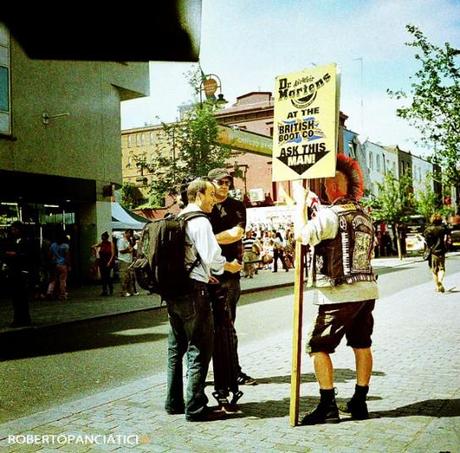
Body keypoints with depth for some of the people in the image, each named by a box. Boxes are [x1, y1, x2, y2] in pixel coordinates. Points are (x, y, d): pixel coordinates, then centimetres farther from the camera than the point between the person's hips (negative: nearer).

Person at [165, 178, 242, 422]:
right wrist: (230, 267, -1)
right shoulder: (200, 221, -12)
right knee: (199, 349, -1)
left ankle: (174, 402, 26)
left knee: (176, 347, 16)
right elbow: (212, 256, -18)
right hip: (193, 290, -9)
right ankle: (195, 407, 3)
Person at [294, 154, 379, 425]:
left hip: (340, 293, -8)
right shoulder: (364, 214, 12)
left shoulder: (330, 215, -14)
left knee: (319, 347, 0)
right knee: (362, 344, 13)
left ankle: (328, 406, 0)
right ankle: (360, 403, 22)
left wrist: (300, 202, -12)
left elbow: (302, 235, -22)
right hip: (367, 289, 8)